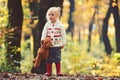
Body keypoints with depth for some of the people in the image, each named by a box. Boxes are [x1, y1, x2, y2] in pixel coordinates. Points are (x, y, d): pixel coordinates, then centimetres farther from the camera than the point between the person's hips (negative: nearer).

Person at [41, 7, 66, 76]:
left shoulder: (60, 25, -1)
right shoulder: (47, 24, 3)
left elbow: (63, 34, 3)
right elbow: (44, 33, 3)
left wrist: (63, 43, 0)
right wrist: (43, 40, -11)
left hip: (57, 45, -2)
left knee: (57, 60, 0)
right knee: (49, 60, 5)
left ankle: (58, 72, 7)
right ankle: (49, 72, 11)